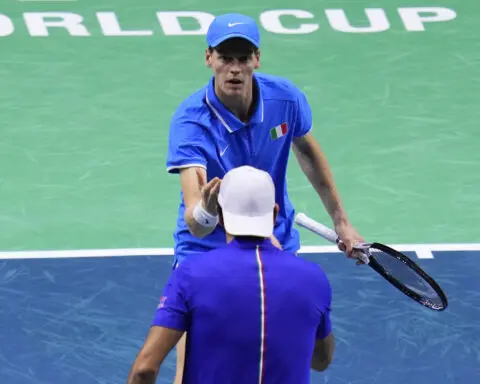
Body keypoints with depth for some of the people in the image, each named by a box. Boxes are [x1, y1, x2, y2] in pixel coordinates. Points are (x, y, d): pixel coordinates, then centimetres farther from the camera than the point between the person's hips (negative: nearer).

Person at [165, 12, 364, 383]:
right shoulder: (190, 120, -29)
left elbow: (308, 150, 8)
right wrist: (206, 210, -62)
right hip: (207, 251, -3)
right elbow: (195, 225, -39)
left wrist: (340, 219, 14)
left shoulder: (286, 98, -18)